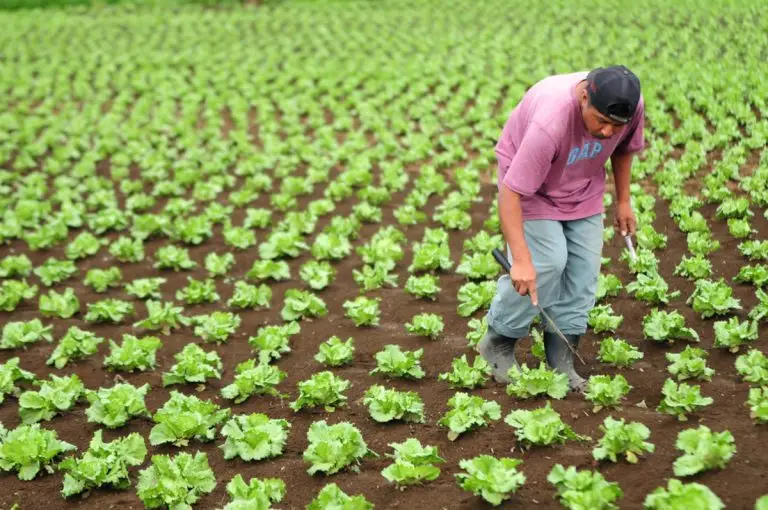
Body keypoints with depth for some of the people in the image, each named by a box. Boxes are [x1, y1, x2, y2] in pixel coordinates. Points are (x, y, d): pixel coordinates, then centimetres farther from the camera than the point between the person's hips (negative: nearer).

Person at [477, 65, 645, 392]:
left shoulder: (631, 105, -24)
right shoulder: (549, 123, -42)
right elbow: (510, 193, -39)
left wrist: (623, 200, 8)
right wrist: (521, 259, -43)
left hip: (584, 185, 6)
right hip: (530, 180, -6)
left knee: (583, 267, -1)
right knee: (547, 262, -19)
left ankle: (561, 359, 10)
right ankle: (498, 344, 2)